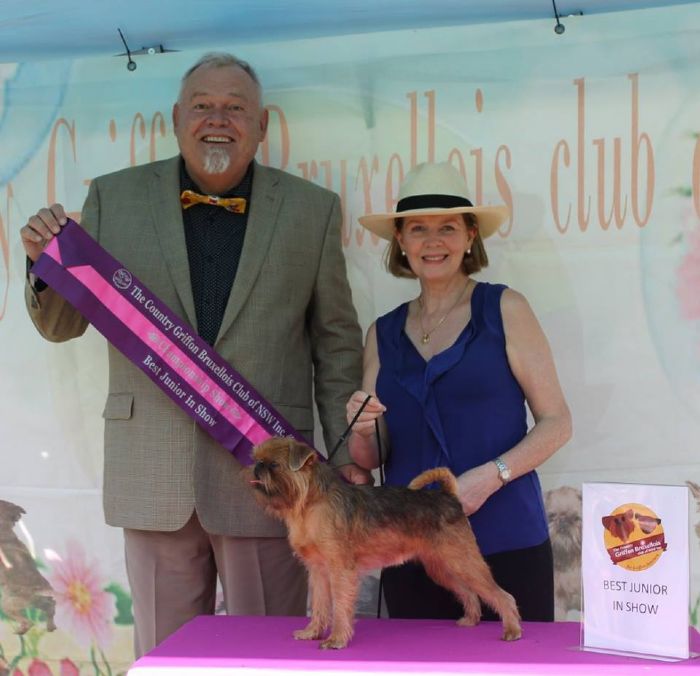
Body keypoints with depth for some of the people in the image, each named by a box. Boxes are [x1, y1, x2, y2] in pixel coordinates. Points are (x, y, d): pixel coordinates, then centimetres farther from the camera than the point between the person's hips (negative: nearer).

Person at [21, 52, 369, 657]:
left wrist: (349, 453, 2)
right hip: (152, 476, 1)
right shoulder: (115, 198, 5)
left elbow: (336, 343, 7)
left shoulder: (312, 210, 4)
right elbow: (61, 325, 10)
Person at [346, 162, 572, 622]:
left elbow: (557, 422, -2)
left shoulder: (504, 310, 1)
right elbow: (371, 459, 14)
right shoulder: (383, 334, 11)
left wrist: (491, 475, -16)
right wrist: (362, 431, -8)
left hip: (505, 543, -3)